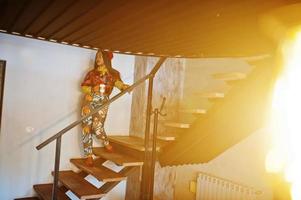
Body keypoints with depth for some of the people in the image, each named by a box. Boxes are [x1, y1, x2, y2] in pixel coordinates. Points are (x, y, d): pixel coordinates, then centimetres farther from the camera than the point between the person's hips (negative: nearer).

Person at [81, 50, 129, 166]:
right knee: (87, 128, -3)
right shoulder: (92, 73, 11)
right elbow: (83, 87, 9)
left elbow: (119, 83, -9)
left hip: (102, 103, -2)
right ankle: (88, 155, 8)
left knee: (97, 127, -14)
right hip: (89, 102, 2)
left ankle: (106, 143, 18)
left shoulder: (113, 74, 8)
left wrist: (124, 87, -31)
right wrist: (93, 89, -10)